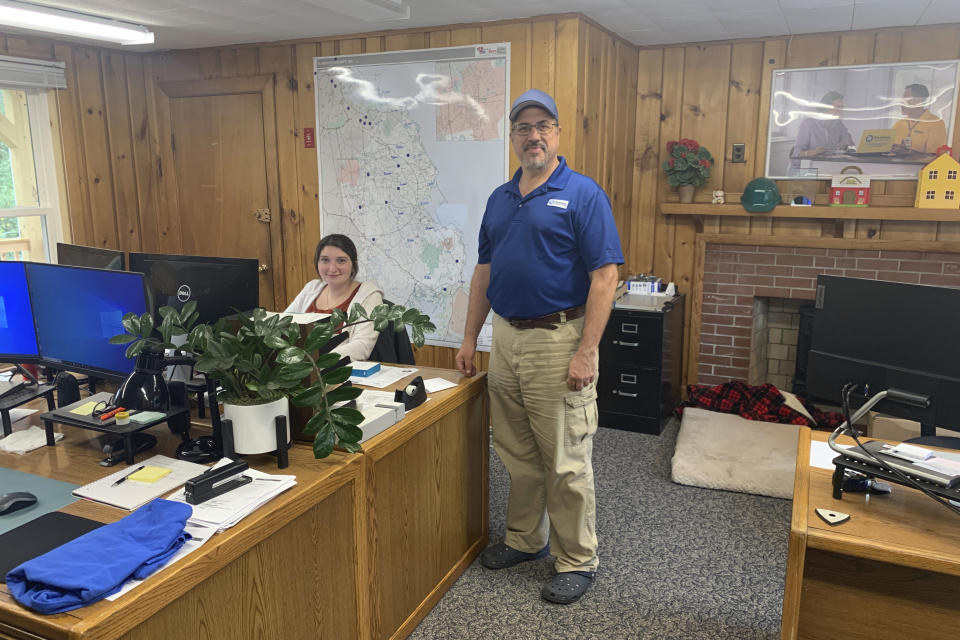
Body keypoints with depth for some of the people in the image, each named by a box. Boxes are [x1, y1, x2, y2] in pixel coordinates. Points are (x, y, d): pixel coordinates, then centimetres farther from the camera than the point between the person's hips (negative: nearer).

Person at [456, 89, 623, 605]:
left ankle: (577, 561, 21)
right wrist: (469, 337, 14)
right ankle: (525, 540, 36)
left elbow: (605, 276, -14)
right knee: (517, 454, 17)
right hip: (506, 338, 7)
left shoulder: (582, 194, -8)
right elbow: (484, 272, 17)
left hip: (558, 340, -6)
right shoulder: (500, 199, 13)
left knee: (566, 461, 3)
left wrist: (587, 352, -20)